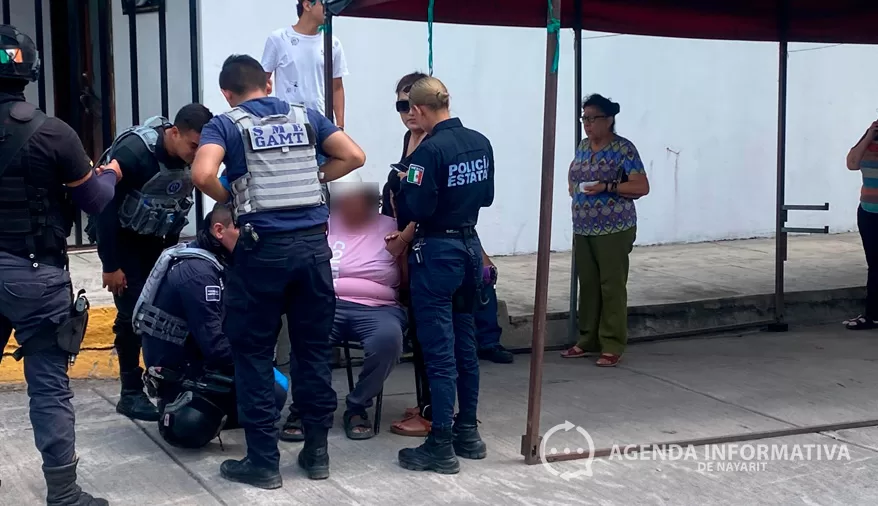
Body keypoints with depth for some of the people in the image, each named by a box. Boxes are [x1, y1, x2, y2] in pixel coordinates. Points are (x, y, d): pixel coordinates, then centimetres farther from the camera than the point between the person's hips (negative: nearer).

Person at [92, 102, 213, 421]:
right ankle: (131, 395, 0)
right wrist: (110, 265, -21)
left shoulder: (191, 157, -11)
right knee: (134, 313, -9)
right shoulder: (134, 152, -29)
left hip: (158, 238, 5)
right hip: (123, 237, -5)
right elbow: (104, 205, -24)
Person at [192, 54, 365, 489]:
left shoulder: (225, 125, 1)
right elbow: (354, 156, 7)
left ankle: (263, 461, 10)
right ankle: (317, 451, 21)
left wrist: (227, 197, 2)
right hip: (313, 243, 4)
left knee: (253, 354, 7)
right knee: (314, 348, 13)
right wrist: (312, 179, 14)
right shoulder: (306, 116, 12)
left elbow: (202, 175, -16)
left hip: (263, 248, -3)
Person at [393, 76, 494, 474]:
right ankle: (468, 432, 23)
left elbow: (415, 210, -20)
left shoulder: (430, 150, -19)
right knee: (465, 344, 15)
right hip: (471, 247, 8)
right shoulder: (481, 143, 6)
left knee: (439, 350, -3)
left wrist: (402, 189, -1)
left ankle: (441, 446, 1)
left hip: (437, 253, -8)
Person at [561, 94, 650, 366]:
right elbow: (573, 180, 29)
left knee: (612, 287, -3)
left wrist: (606, 186, -21)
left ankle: (612, 346, 2)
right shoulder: (583, 147, 13)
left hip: (614, 230, -6)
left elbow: (642, 187, -13)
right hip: (583, 229, 7)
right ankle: (588, 341, 19)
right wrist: (575, 188, 7)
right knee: (587, 285, 10)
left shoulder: (623, 149, -8)